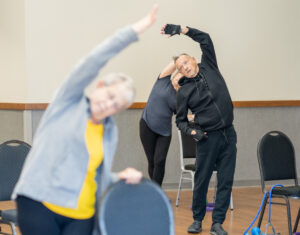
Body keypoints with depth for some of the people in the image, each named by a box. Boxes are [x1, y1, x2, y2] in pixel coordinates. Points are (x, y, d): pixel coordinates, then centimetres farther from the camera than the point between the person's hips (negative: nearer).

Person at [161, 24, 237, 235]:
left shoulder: (209, 68, 7)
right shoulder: (184, 91, 2)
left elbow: (205, 39, 4)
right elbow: (180, 120, 9)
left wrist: (181, 29, -4)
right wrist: (191, 132, -10)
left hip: (229, 134, 2)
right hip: (208, 138, -2)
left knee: (226, 182, 1)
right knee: (202, 180, 3)